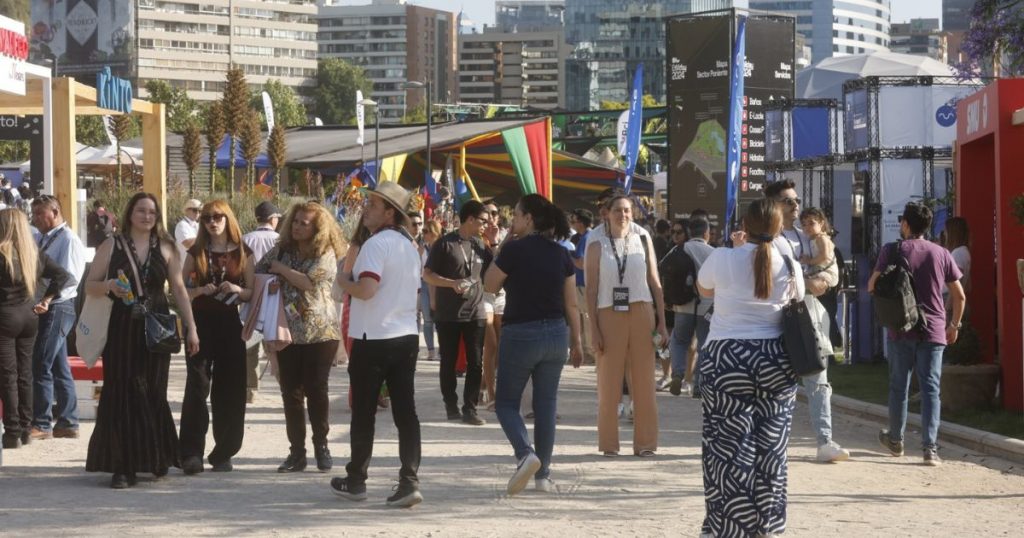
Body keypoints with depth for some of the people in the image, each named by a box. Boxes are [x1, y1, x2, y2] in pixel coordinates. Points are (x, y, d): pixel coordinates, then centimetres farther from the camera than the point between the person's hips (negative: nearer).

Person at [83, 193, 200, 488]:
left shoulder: (165, 248, 8)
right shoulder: (112, 246, 3)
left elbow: (179, 289, 9)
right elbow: (89, 285, 4)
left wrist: (191, 327, 3)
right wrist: (109, 286, -18)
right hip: (121, 329, -2)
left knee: (153, 394, 6)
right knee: (123, 394, -4)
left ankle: (155, 460, 19)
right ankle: (123, 466, -2)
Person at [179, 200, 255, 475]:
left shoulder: (242, 253, 7)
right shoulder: (196, 252, 6)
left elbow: (252, 293, 8)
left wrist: (237, 289, -12)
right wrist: (201, 290, -15)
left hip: (229, 324, 1)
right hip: (200, 323, -1)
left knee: (229, 390, 2)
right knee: (197, 385, -9)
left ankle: (223, 453, 12)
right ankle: (192, 453, -11)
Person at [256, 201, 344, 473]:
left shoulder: (326, 254, -5)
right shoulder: (281, 251, 8)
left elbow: (309, 282, -19)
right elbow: (256, 275, 10)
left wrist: (280, 269, -10)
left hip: (319, 331, -4)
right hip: (287, 331, 4)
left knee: (316, 390, 0)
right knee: (291, 392, 3)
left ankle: (321, 446, 15)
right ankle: (296, 452, 9)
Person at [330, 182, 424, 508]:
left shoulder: (376, 244, -14)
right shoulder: (409, 246, 14)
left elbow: (366, 289, -24)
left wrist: (344, 281, -7)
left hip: (374, 338, -7)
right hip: (406, 336, 7)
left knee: (363, 413, 5)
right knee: (405, 412, 2)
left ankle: (355, 482, 15)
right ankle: (409, 482, -5)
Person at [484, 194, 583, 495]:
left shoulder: (514, 250, -12)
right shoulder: (561, 254, 3)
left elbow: (489, 286, 1)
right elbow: (571, 304, 6)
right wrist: (576, 341, 14)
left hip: (520, 334, -5)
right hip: (555, 334, 5)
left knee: (506, 402, 8)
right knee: (546, 404, 11)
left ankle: (525, 453, -16)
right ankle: (543, 475, 12)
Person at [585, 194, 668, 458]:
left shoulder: (643, 242, 9)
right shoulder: (597, 247, 5)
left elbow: (655, 283, 9)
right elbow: (591, 290, 2)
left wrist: (661, 322, 2)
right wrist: (593, 328, -6)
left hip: (641, 315, 1)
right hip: (609, 316, -1)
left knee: (643, 381, 1)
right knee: (609, 384, 0)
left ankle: (645, 442, 7)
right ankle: (609, 443, 8)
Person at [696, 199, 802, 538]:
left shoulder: (722, 259, -6)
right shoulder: (789, 266, 0)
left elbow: (704, 289, 14)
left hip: (726, 359, -3)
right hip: (775, 361, 3)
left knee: (728, 449, 1)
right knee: (769, 449, 9)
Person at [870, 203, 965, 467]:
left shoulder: (892, 250, -3)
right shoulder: (942, 254, 4)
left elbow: (872, 286, -3)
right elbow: (959, 296, 5)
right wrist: (954, 325, 18)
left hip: (901, 329, -1)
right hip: (933, 331, 1)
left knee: (898, 386, 13)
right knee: (930, 389, -1)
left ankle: (895, 440, 27)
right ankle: (930, 447, -10)